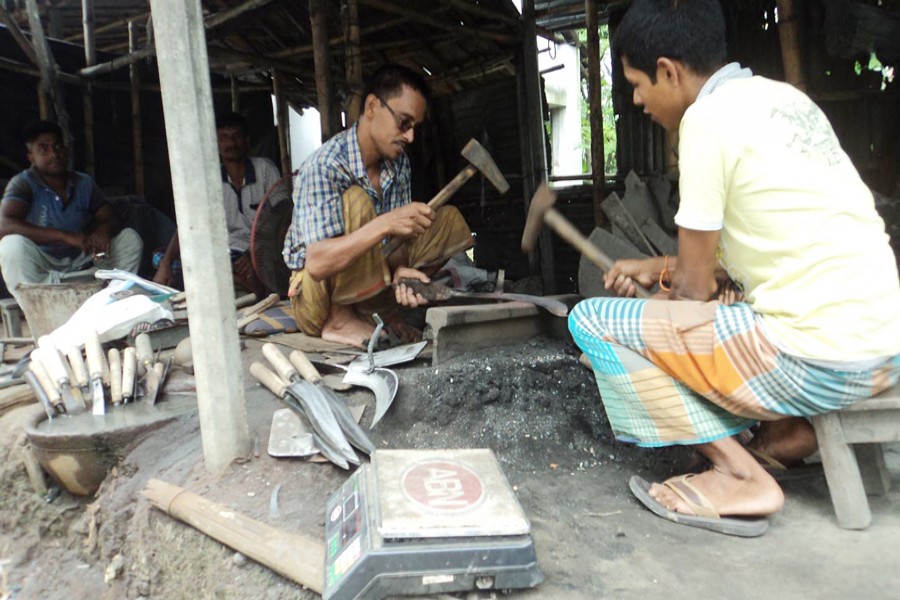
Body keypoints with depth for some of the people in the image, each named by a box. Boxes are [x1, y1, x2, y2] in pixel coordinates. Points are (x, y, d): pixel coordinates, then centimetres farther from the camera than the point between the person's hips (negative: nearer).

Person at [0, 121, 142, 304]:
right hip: (41, 271, -4)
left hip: (80, 266, 4)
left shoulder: (84, 183, 8)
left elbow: (111, 219, 6)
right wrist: (64, 236, -34)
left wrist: (104, 230, -22)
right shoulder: (23, 184, -8)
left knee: (130, 238, -10)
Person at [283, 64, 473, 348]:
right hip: (317, 297, -7)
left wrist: (399, 270, -25)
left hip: (369, 280, 7)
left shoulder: (398, 162, -3)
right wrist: (384, 225, -43)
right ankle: (338, 319, -16)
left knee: (449, 220, -2)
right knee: (356, 201, -32)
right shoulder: (325, 165, -25)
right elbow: (316, 264, -33)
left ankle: (383, 308, -1)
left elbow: (398, 233, -2)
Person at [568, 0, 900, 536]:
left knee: (592, 320, -4)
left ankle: (741, 476, -4)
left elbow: (694, 286, -9)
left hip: (817, 360, -9)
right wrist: (657, 268, 22)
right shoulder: (782, 96, 13)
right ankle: (789, 427, 16)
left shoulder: (708, 117, -13)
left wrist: (663, 280, 14)